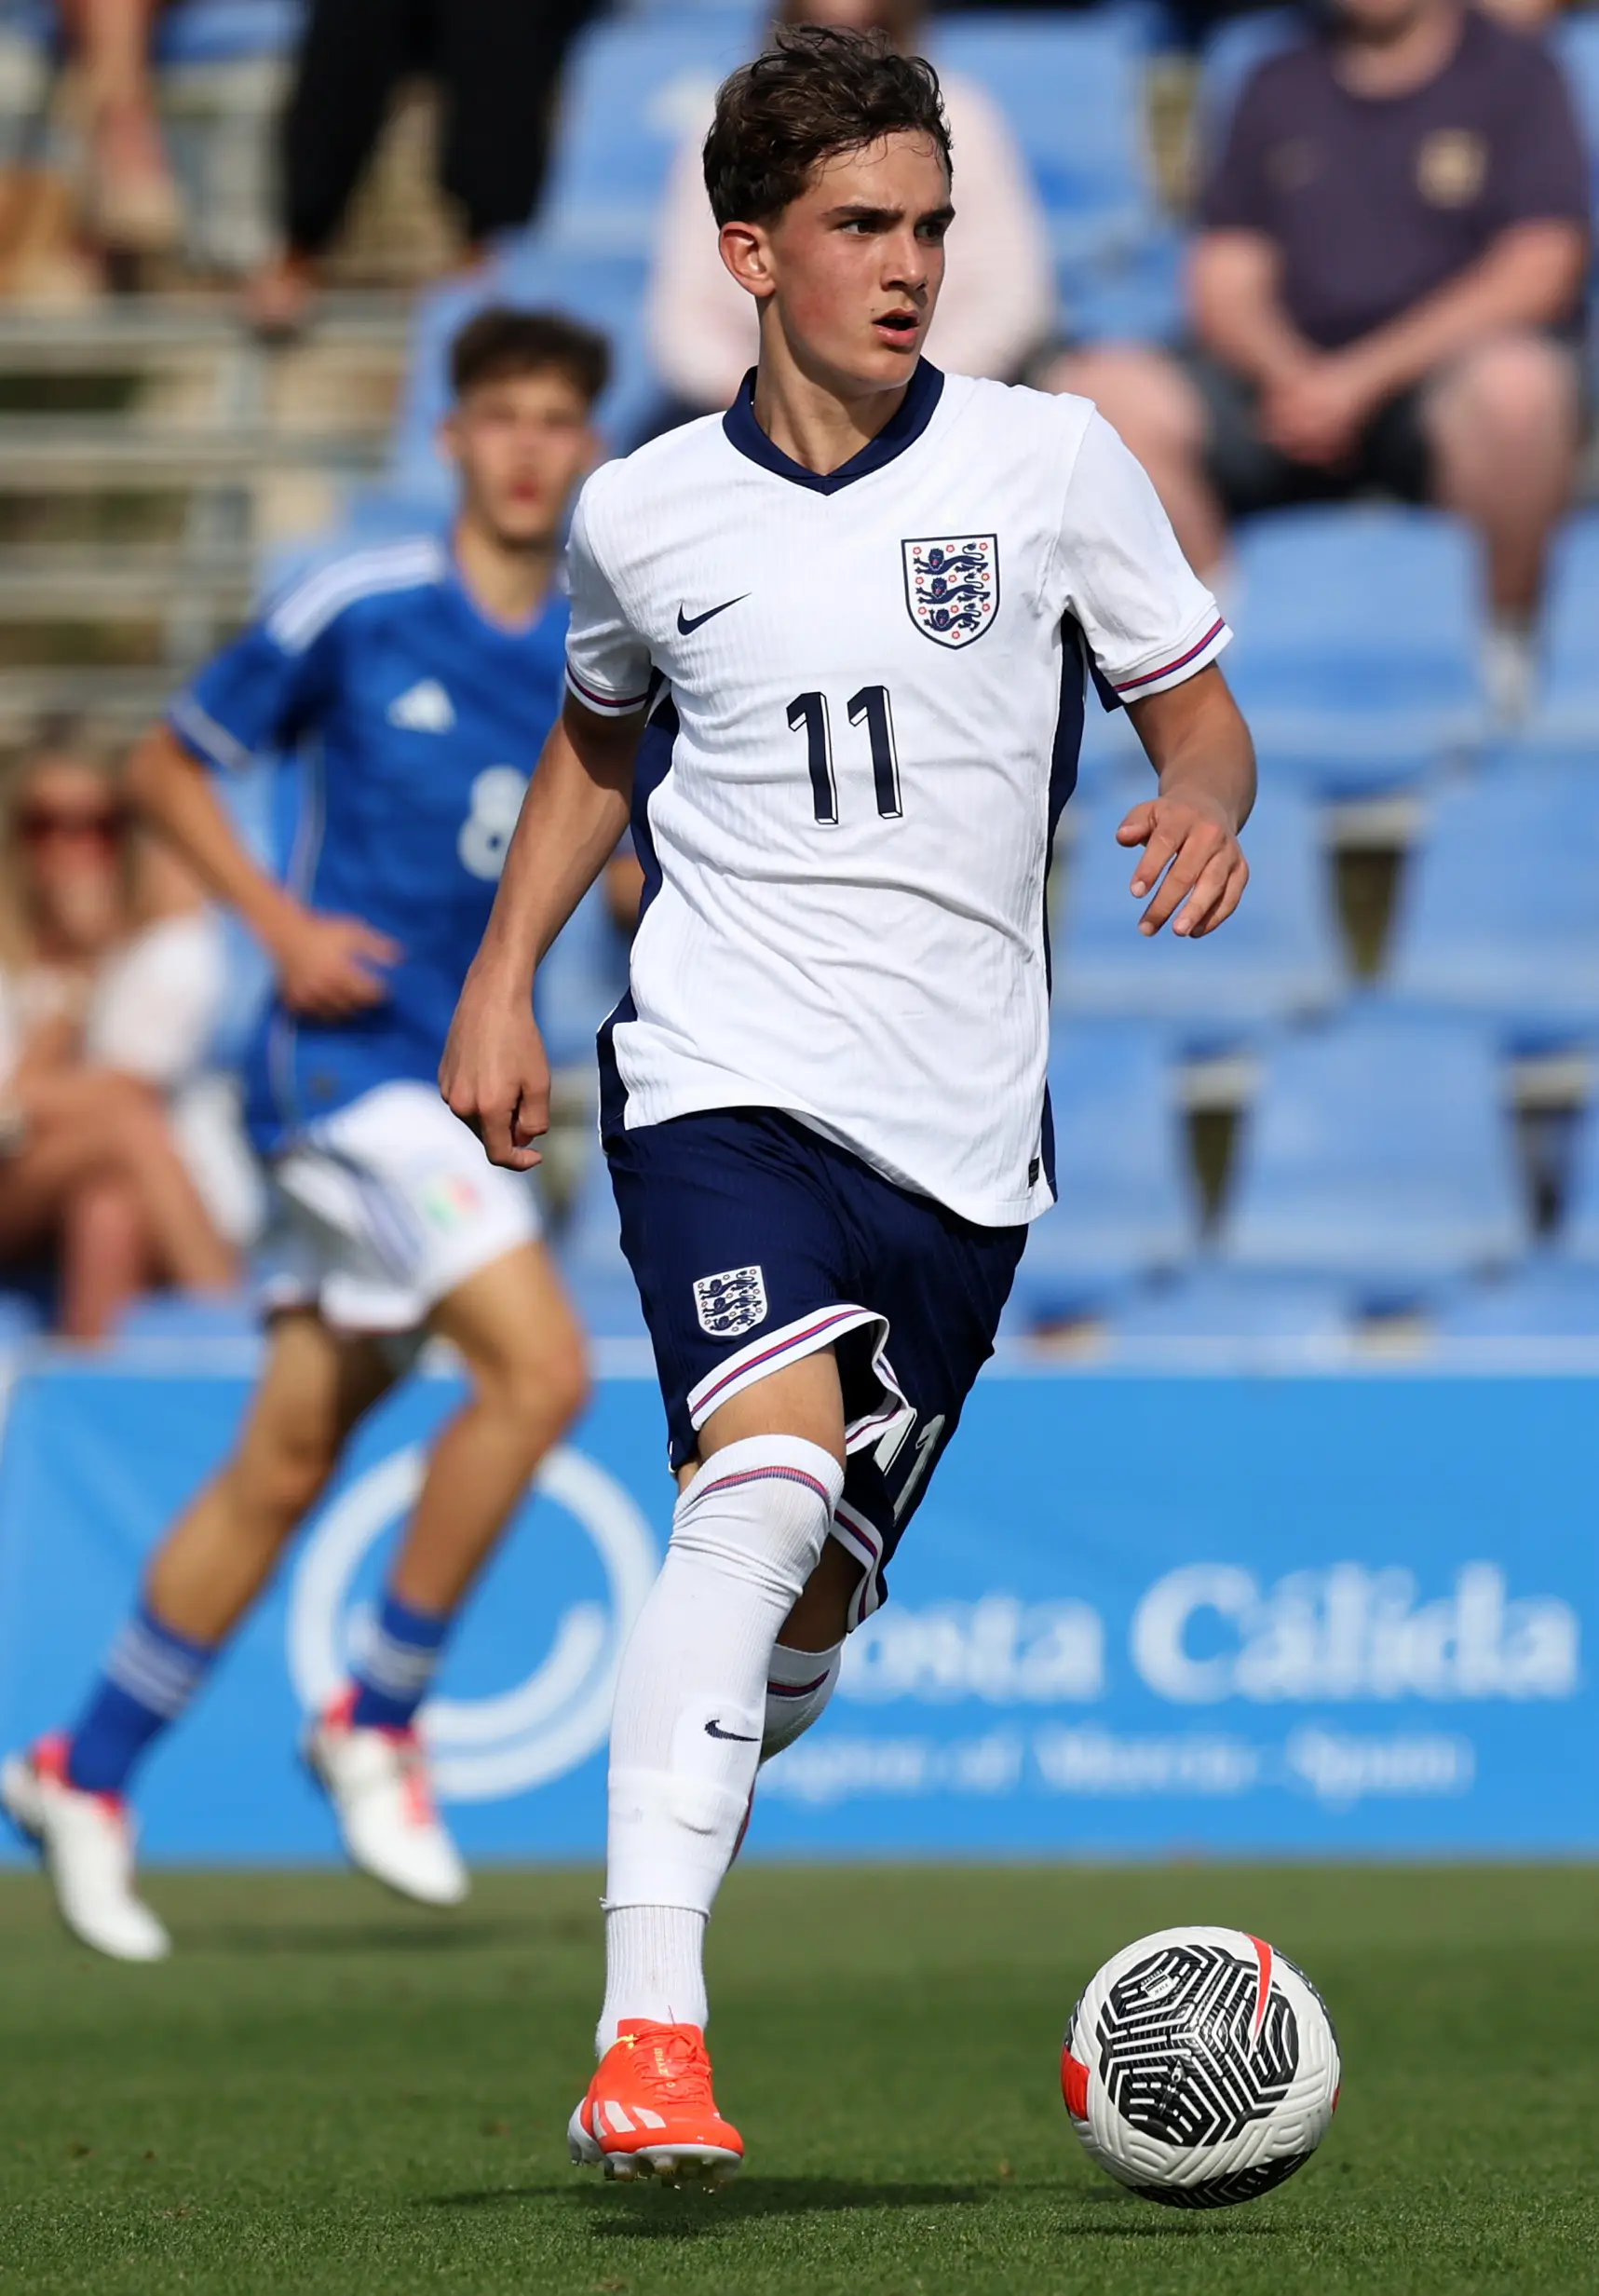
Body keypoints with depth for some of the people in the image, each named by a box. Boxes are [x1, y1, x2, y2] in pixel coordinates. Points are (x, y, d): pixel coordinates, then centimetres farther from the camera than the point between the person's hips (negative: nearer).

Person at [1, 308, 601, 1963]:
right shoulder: (354, 612, -4)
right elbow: (170, 766, 4)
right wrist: (280, 921, -9)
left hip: (460, 1085, 5)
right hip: (346, 1060, -5)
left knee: (288, 1459, 8)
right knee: (540, 1363, -21)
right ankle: (377, 1720, -7)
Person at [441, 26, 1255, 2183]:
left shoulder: (1050, 461, 1)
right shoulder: (643, 514, 4)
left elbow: (1197, 710, 9)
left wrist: (1206, 810, -13)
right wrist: (503, 974, 16)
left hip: (962, 1118, 2)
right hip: (723, 1072, -2)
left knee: (815, 1604, 7)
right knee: (768, 1476, -26)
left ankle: (667, 1852, 38)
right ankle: (647, 2038, -32)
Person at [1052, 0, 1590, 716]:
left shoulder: (1516, 74, 3)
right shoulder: (1279, 87, 16)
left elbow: (1537, 274, -8)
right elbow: (1225, 280, 12)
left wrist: (1363, 379, -16)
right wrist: (1288, 376, -12)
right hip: (1293, 376, 4)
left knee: (1514, 382, -39)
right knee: (1102, 391, -20)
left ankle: (1510, 644, -16)